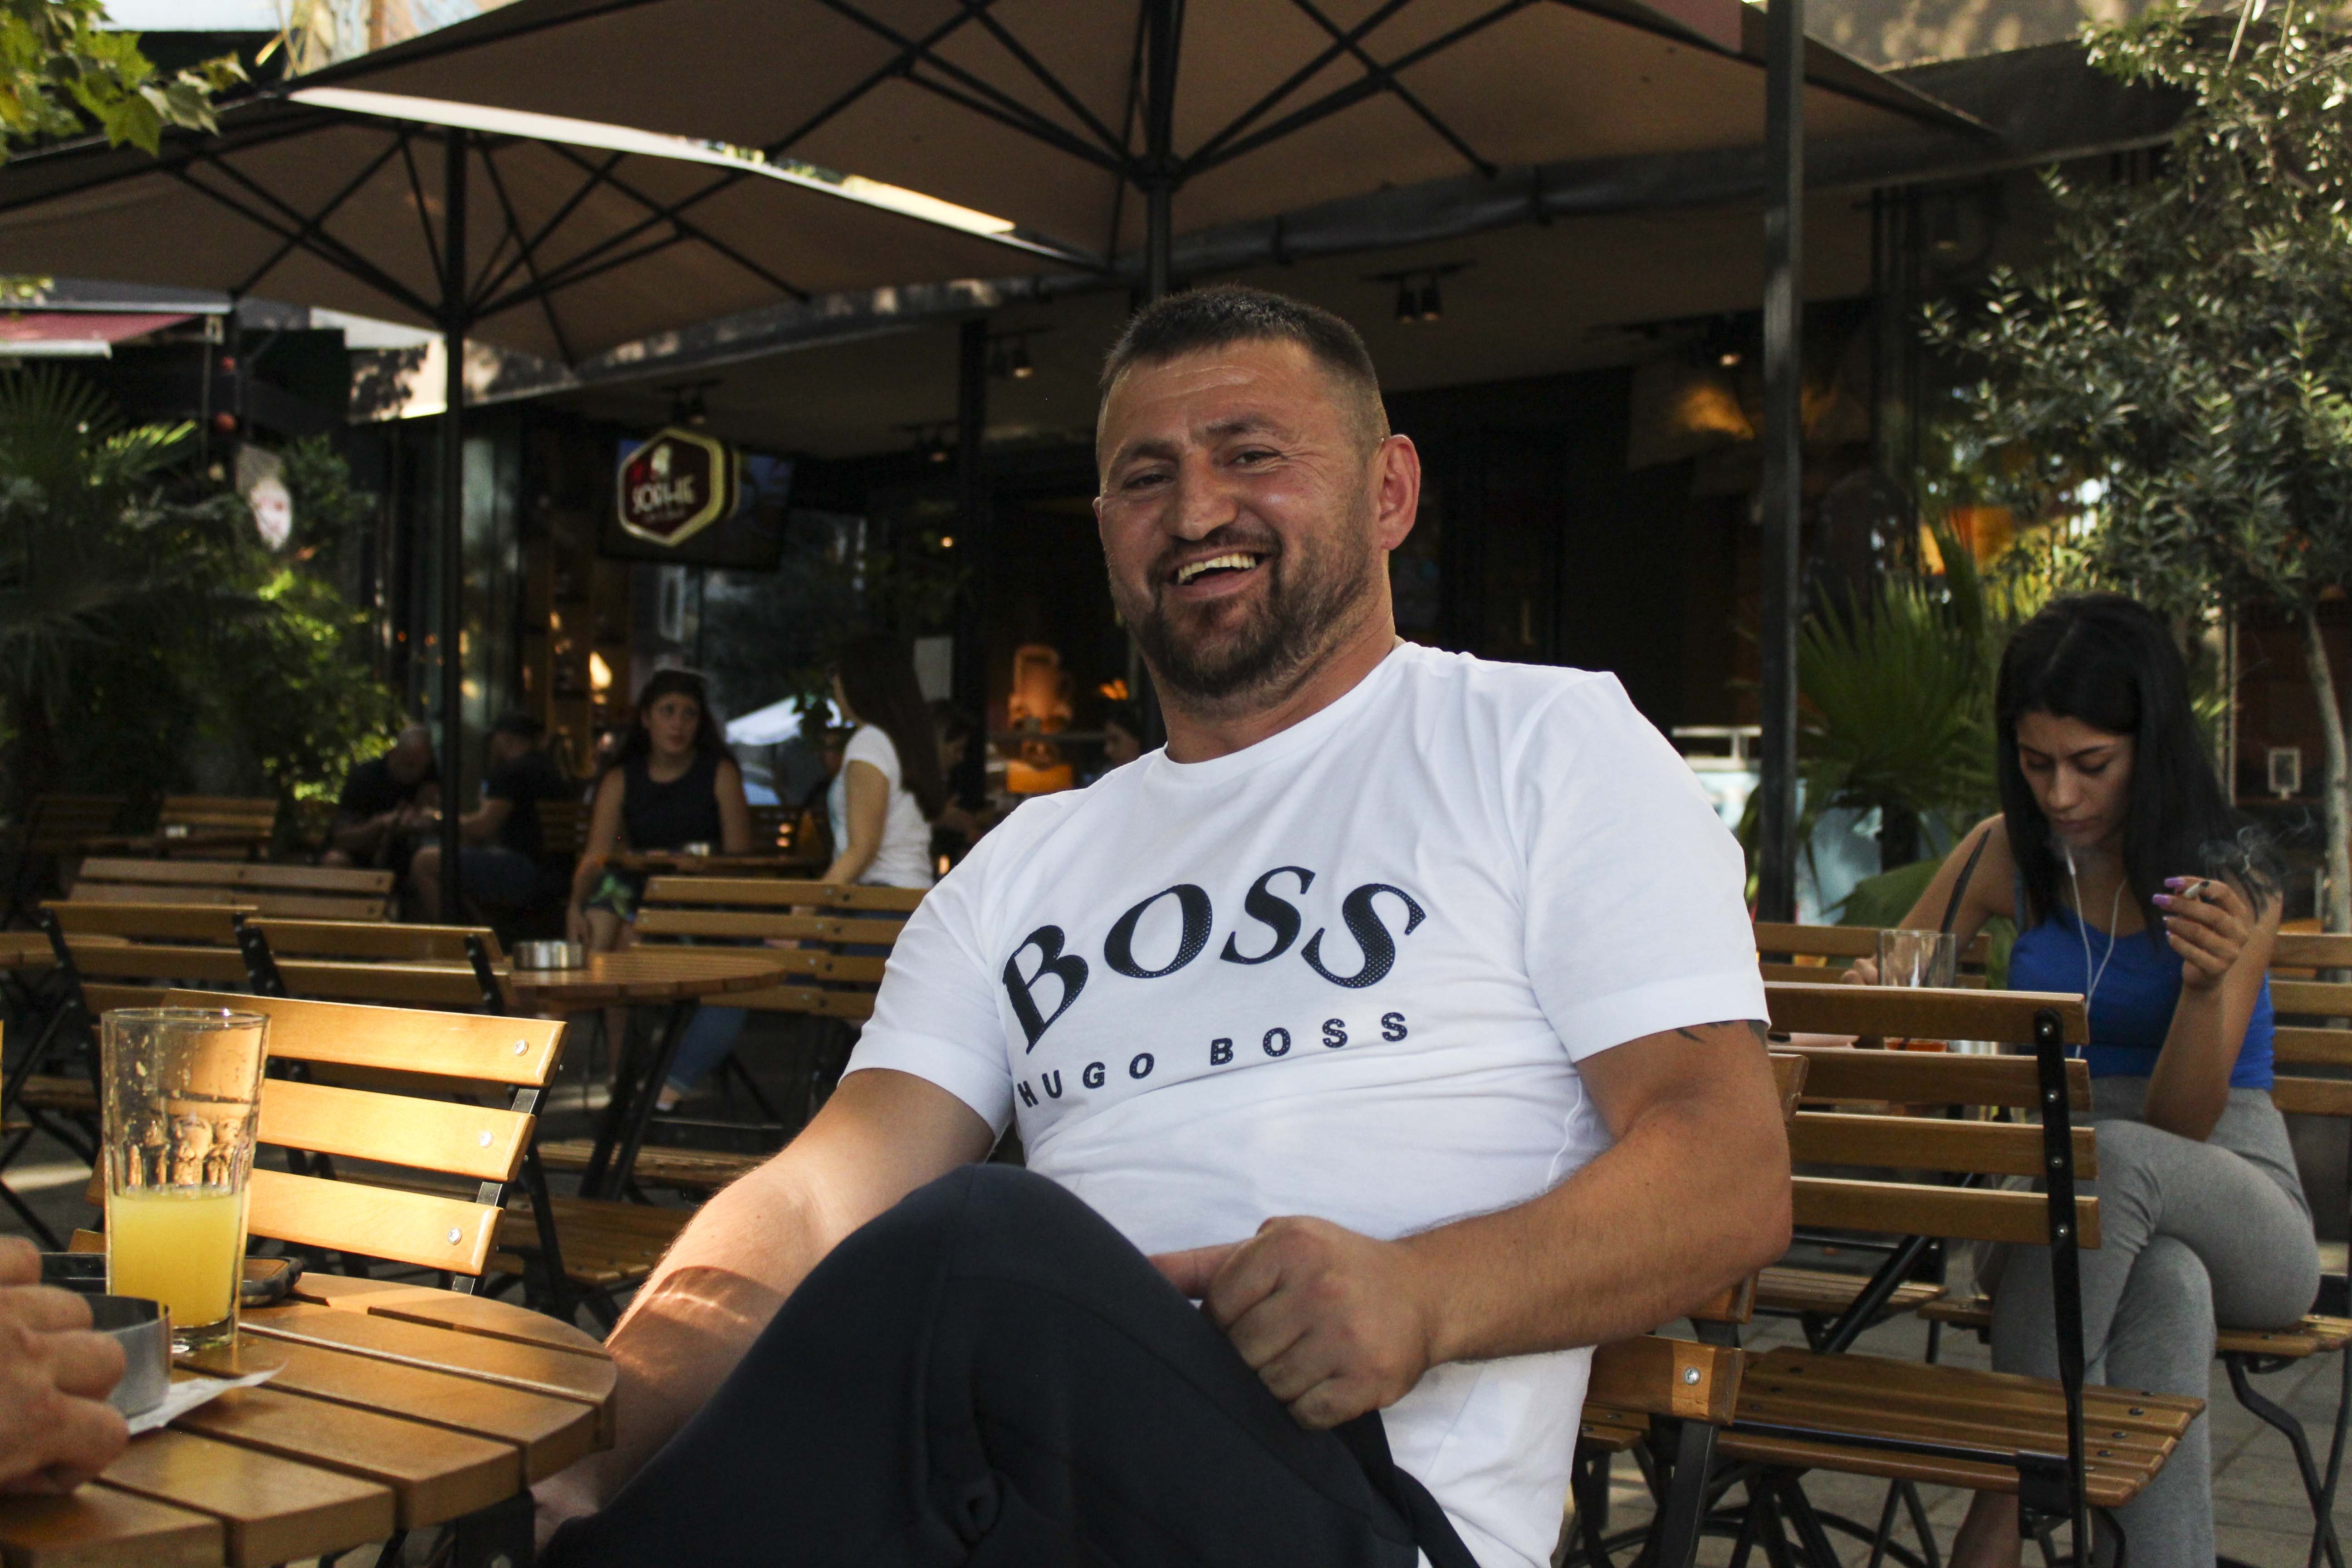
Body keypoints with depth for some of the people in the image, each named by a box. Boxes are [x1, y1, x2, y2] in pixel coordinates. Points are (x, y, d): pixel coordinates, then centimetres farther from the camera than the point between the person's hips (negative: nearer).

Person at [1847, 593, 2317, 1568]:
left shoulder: (2232, 880, -9)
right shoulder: (2006, 856, 0)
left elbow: (2179, 1125, -15)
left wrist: (2209, 983, -34)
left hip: (2241, 1212, -1)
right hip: (2073, 1207, 1)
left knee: (2113, 1155, -38)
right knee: (2167, 1284, -37)